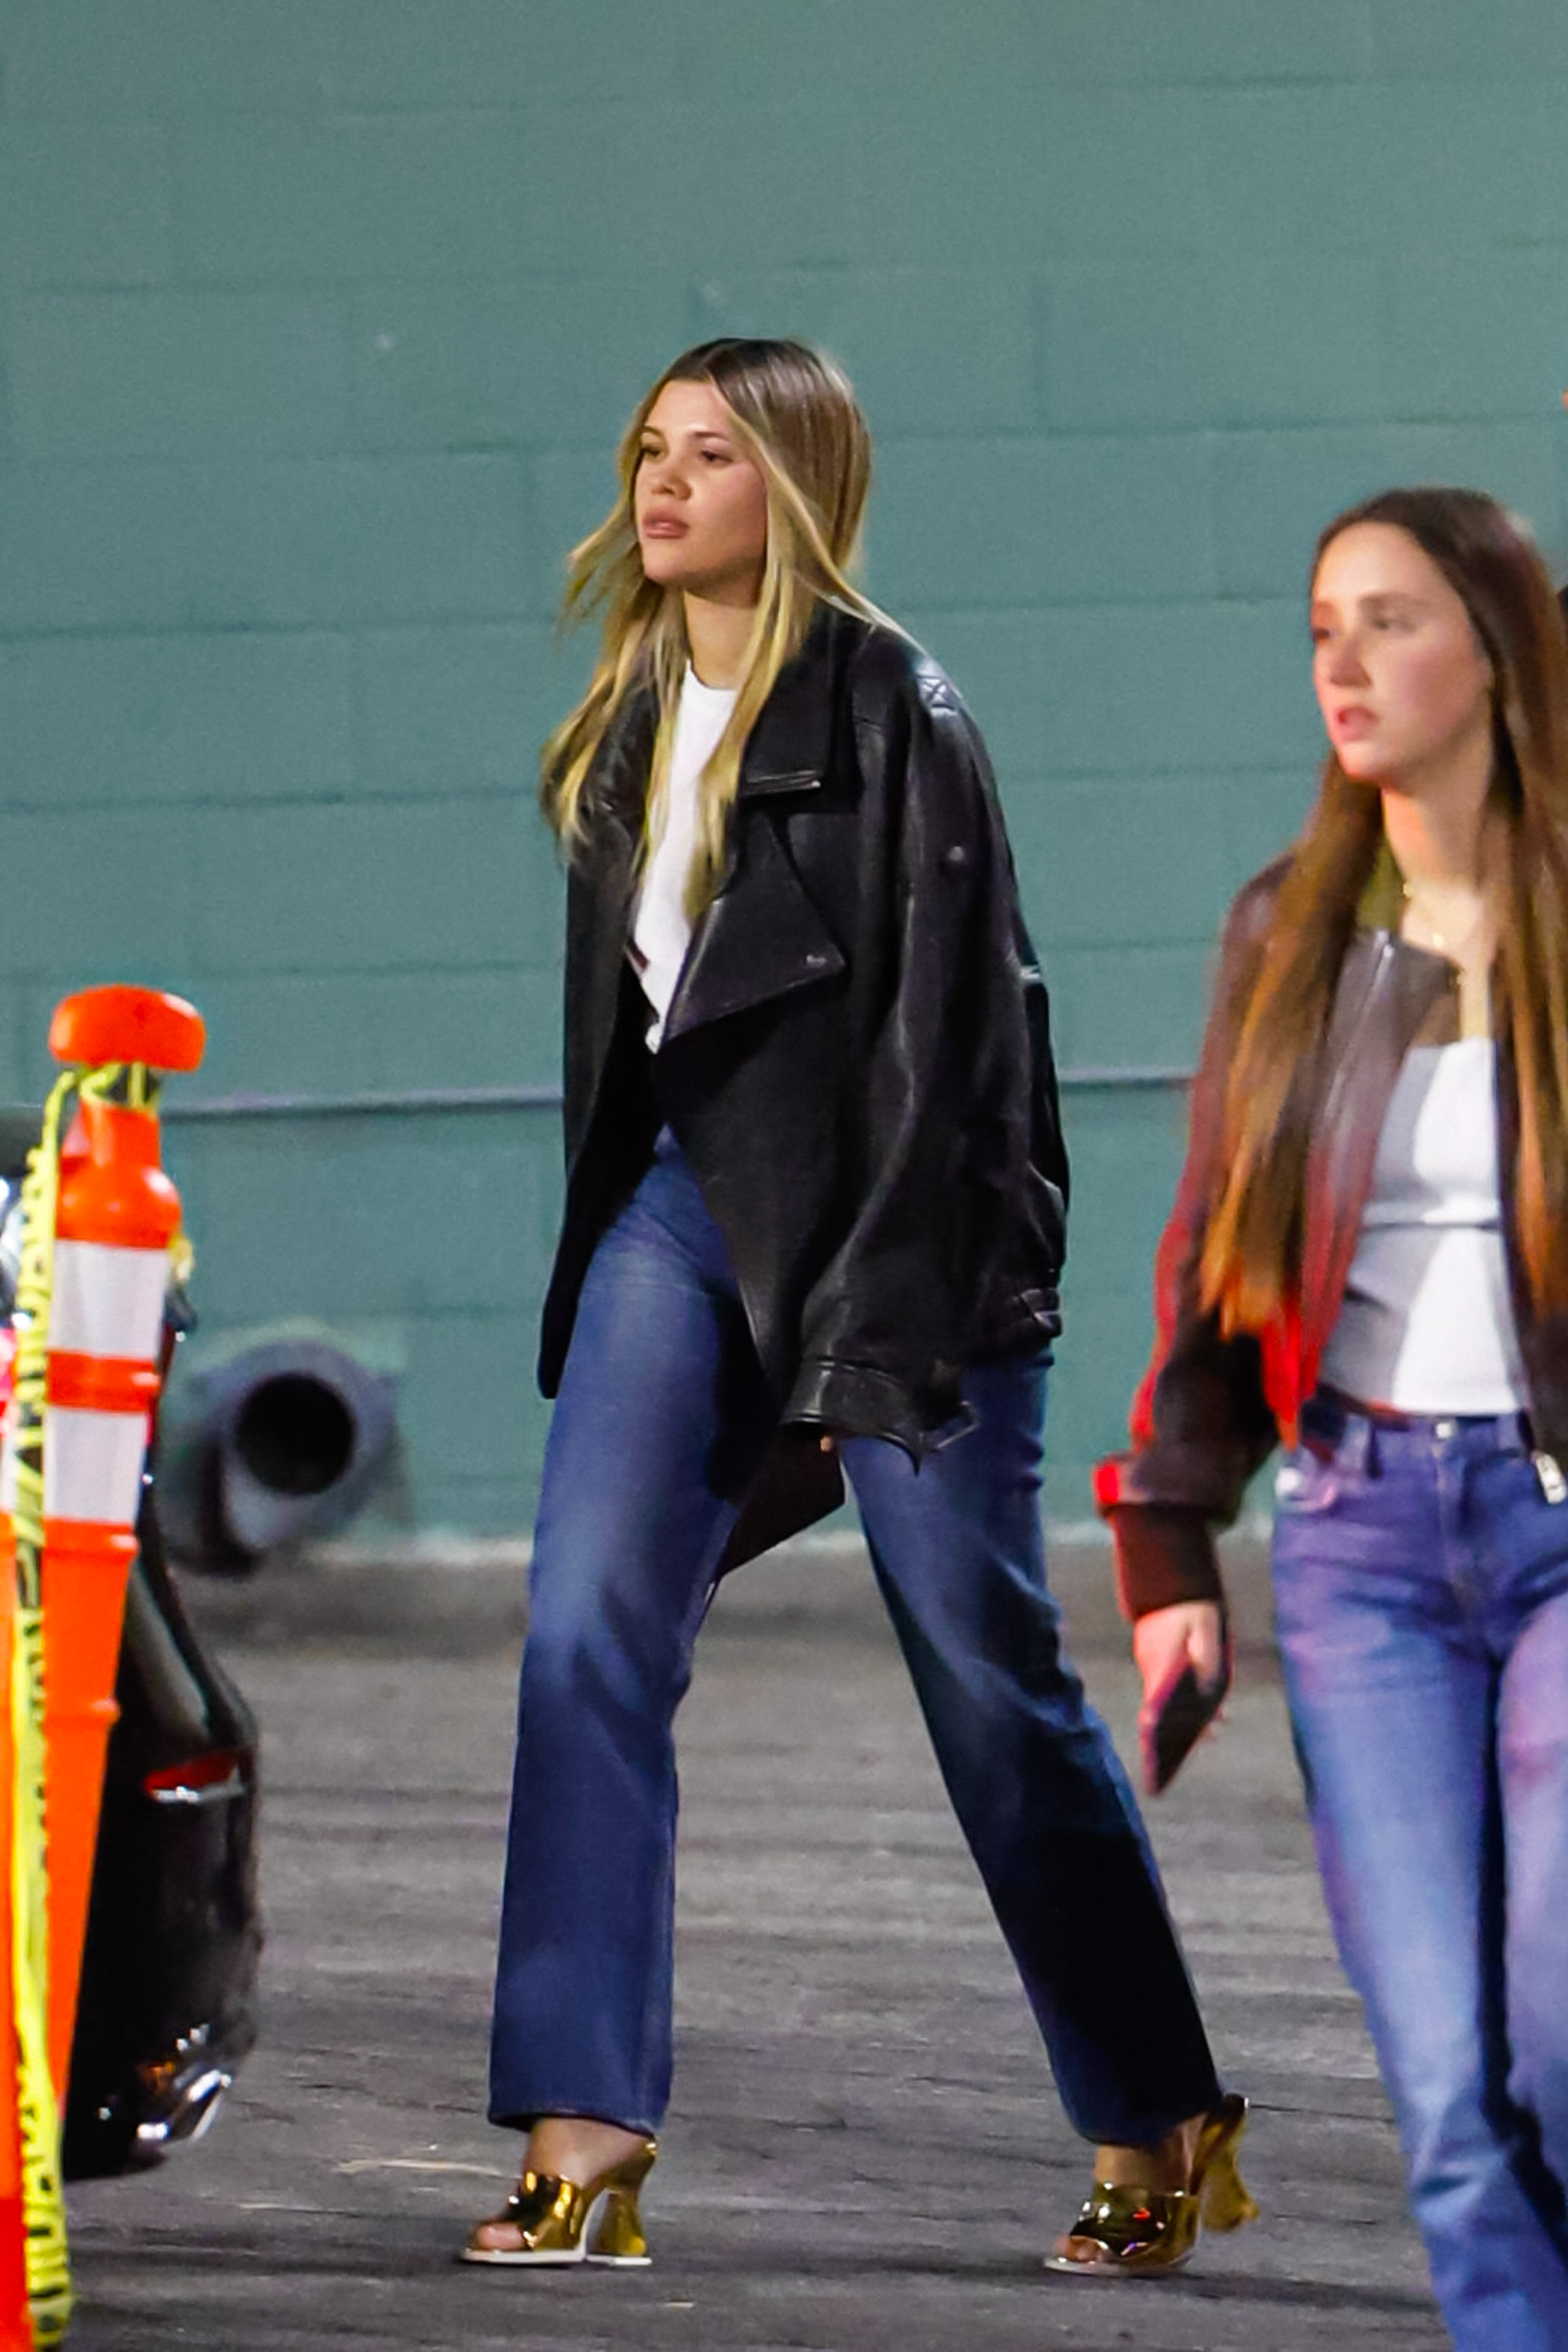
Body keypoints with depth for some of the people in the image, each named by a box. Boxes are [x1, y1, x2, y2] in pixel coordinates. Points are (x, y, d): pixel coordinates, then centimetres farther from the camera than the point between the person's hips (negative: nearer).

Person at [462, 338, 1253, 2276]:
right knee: (586, 1639, -8)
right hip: (682, 1206, 7)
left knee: (990, 1680, 1)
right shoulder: (633, 717, 12)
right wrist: (601, 1241, 18)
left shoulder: (887, 710, -10)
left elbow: (938, 1027, -14)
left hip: (885, 1232, -7)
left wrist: (882, 1326, -18)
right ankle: (581, 2136, -9)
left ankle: (1160, 2127, 16)